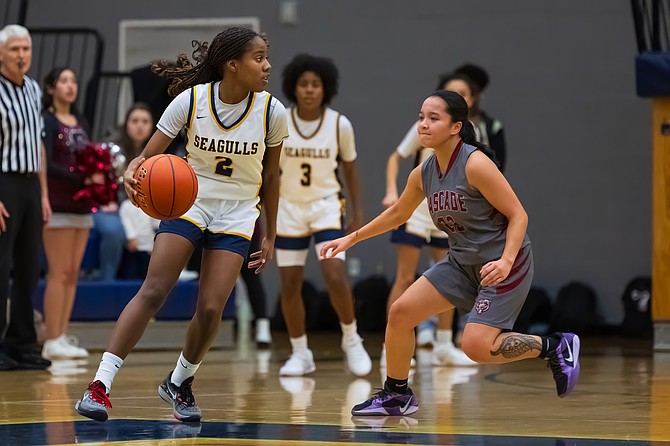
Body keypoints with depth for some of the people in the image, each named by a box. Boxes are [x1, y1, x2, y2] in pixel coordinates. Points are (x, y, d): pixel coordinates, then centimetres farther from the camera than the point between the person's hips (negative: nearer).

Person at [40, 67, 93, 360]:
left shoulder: (81, 124, 17)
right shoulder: (46, 121, -6)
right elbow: (47, 165, -14)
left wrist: (98, 176, -5)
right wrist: (83, 180, -21)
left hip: (81, 205, 7)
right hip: (57, 206, -7)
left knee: (72, 274, 6)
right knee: (58, 273, -8)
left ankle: (63, 337, 9)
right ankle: (52, 341, -6)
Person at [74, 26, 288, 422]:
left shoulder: (272, 111, -11)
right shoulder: (191, 100, -15)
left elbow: (270, 175, 4)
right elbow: (149, 155, -12)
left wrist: (270, 237, 8)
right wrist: (134, 172, -36)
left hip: (237, 215, 1)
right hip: (189, 203, -1)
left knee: (210, 309, -8)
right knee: (153, 292, -15)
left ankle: (180, 383, 19)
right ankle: (101, 385, -14)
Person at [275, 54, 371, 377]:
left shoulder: (340, 124, -9)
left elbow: (350, 168, 4)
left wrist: (358, 214, 4)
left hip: (326, 206, -1)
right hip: (289, 208, 1)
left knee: (335, 277, -17)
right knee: (289, 285, 1)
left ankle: (351, 340, 6)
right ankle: (300, 353, 16)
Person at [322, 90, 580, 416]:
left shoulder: (475, 164, -21)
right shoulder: (423, 173, 1)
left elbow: (518, 215, -19)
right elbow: (397, 214, 20)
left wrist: (506, 262, -31)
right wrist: (352, 239, 19)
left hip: (504, 263, -7)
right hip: (463, 262, 8)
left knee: (476, 345, -18)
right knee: (400, 312, 0)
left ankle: (555, 346, 1)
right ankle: (397, 396, 17)